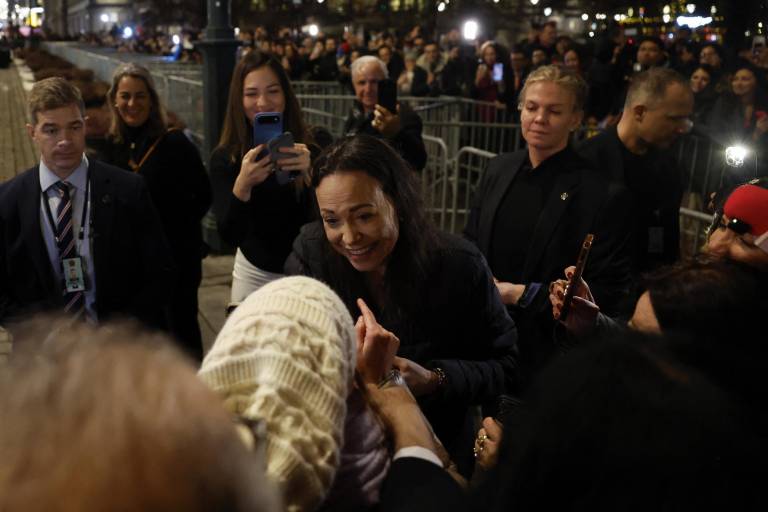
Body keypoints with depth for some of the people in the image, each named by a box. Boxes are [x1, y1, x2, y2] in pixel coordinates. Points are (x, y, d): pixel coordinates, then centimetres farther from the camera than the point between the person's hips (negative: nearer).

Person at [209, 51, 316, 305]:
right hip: (255, 274, 0)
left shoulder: (315, 146, -10)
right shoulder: (224, 157, -8)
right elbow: (230, 236, -16)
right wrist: (242, 185, -33)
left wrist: (311, 173, -33)